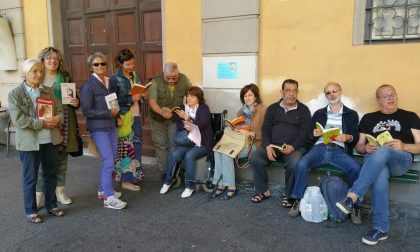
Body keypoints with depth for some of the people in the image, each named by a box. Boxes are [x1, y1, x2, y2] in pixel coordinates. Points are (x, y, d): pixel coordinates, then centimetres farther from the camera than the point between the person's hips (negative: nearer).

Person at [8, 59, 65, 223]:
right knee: (30, 178, 7)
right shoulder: (15, 94, -4)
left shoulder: (49, 91, 9)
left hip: (51, 140, 4)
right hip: (30, 142, -4)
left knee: (51, 174, 14)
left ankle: (51, 205, 31)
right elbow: (18, 119, -14)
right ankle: (31, 211, 22)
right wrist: (42, 123, -20)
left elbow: (60, 111, 7)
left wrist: (57, 119, -15)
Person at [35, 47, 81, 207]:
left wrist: (76, 103, -8)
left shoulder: (66, 78, 8)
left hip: (64, 125, 3)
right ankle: (39, 194, 10)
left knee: (62, 159, 12)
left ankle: (60, 191, 27)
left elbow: (74, 99, 14)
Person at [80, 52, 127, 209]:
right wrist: (109, 113, -17)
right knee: (109, 161, -10)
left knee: (111, 161, 12)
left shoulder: (110, 82, 9)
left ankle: (103, 190, 28)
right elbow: (87, 111, -15)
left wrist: (116, 114, 6)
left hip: (111, 126, 7)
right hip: (98, 128, -7)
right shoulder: (88, 85, -11)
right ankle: (109, 198, -2)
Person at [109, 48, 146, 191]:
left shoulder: (135, 75, 9)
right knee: (127, 148, -2)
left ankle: (134, 175, 25)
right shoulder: (115, 79, -11)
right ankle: (126, 180, 8)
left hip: (136, 116, 7)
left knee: (135, 146, 12)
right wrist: (131, 99, -19)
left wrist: (142, 95, -2)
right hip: (124, 118, -7)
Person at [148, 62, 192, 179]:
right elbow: (152, 102, -24)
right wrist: (162, 113, -41)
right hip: (158, 119, -1)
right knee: (161, 146, 7)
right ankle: (163, 171, 20)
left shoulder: (184, 79, -10)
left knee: (175, 145, 3)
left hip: (176, 118, 1)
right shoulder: (156, 82, -19)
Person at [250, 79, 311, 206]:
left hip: (294, 147, -2)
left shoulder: (304, 110, 8)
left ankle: (288, 194, -6)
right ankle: (263, 191, -3)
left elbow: (304, 133, -1)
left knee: (294, 164, -33)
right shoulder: (272, 108, 13)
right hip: (272, 145, 2)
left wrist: (292, 147, -19)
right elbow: (265, 129, 6)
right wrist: (268, 146, -13)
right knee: (255, 159, -24)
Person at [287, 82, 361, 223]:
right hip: (319, 148, 1)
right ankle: (298, 200, -14)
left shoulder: (351, 114, 18)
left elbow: (356, 137, 6)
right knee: (301, 164, -29)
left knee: (356, 168, -31)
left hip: (339, 151, -1)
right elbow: (309, 136, 17)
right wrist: (314, 134, -7)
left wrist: (347, 137, -17)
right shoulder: (319, 113, 22)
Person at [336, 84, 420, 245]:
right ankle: (380, 228, -33)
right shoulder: (369, 118, 22)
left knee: (382, 151, -38)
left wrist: (403, 146, -13)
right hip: (374, 160, 1)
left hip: (401, 160, -1)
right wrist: (366, 148, -5)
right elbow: (358, 146, 20)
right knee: (380, 174, -37)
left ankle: (351, 198, -44)